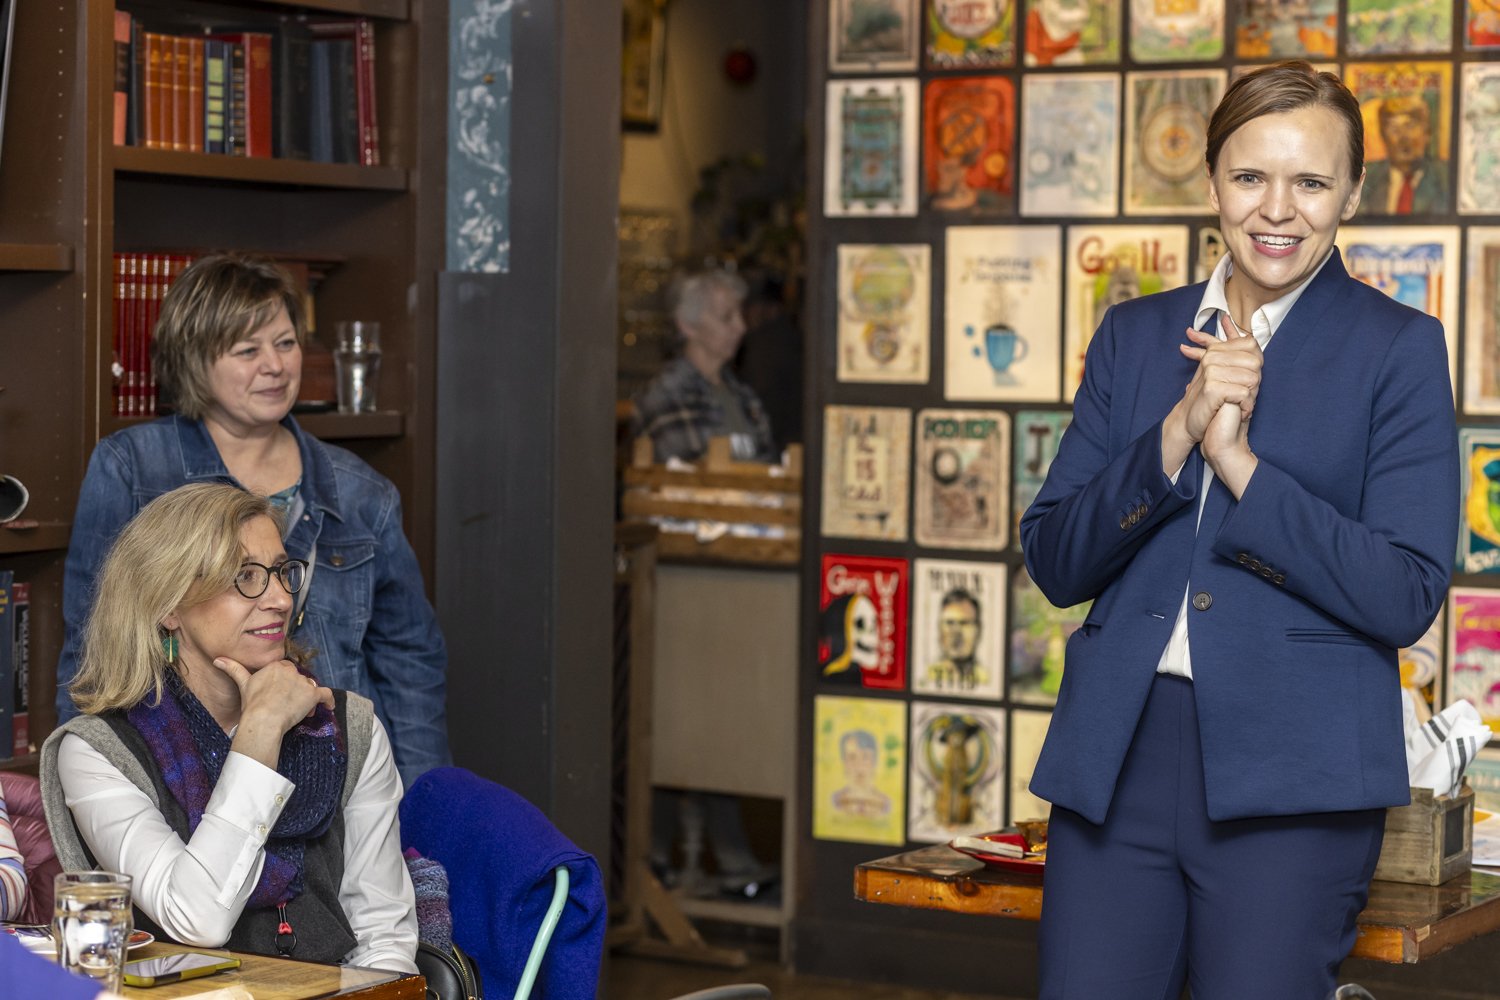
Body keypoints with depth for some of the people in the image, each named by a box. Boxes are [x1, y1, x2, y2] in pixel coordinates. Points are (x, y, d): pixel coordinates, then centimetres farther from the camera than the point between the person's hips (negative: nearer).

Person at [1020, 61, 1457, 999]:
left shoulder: (1399, 347, 1)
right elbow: (1053, 562, 6)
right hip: (1118, 756, 3)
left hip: (1293, 776, -3)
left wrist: (1239, 461, -14)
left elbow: (1407, 597, -8)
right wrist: (1174, 436, -9)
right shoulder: (1136, 334, 12)